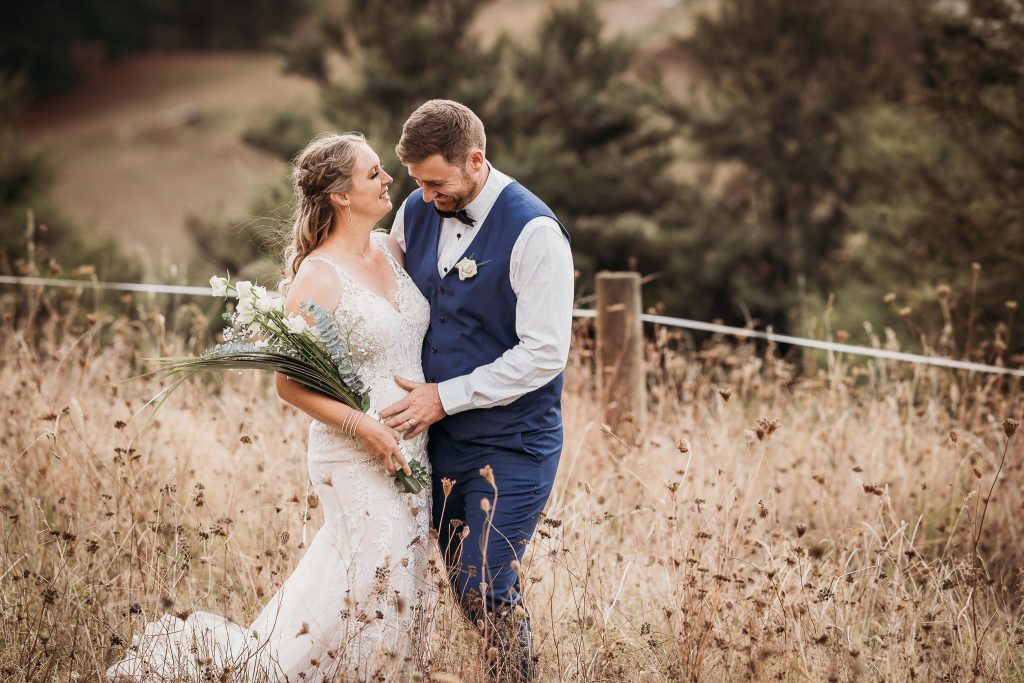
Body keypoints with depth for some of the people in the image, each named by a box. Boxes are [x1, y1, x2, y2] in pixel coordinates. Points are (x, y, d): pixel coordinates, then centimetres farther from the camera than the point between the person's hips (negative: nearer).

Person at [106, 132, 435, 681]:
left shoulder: (391, 250, 7)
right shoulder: (317, 276, -14)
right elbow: (289, 384, -13)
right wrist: (361, 424, -23)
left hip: (411, 451, 7)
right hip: (358, 462, -7)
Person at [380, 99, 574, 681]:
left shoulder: (533, 232, -17)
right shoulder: (417, 213, 3)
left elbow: (545, 354, -19)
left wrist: (445, 397, -17)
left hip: (512, 446, -6)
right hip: (441, 437, 6)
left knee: (486, 592, -11)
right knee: (462, 584, 11)